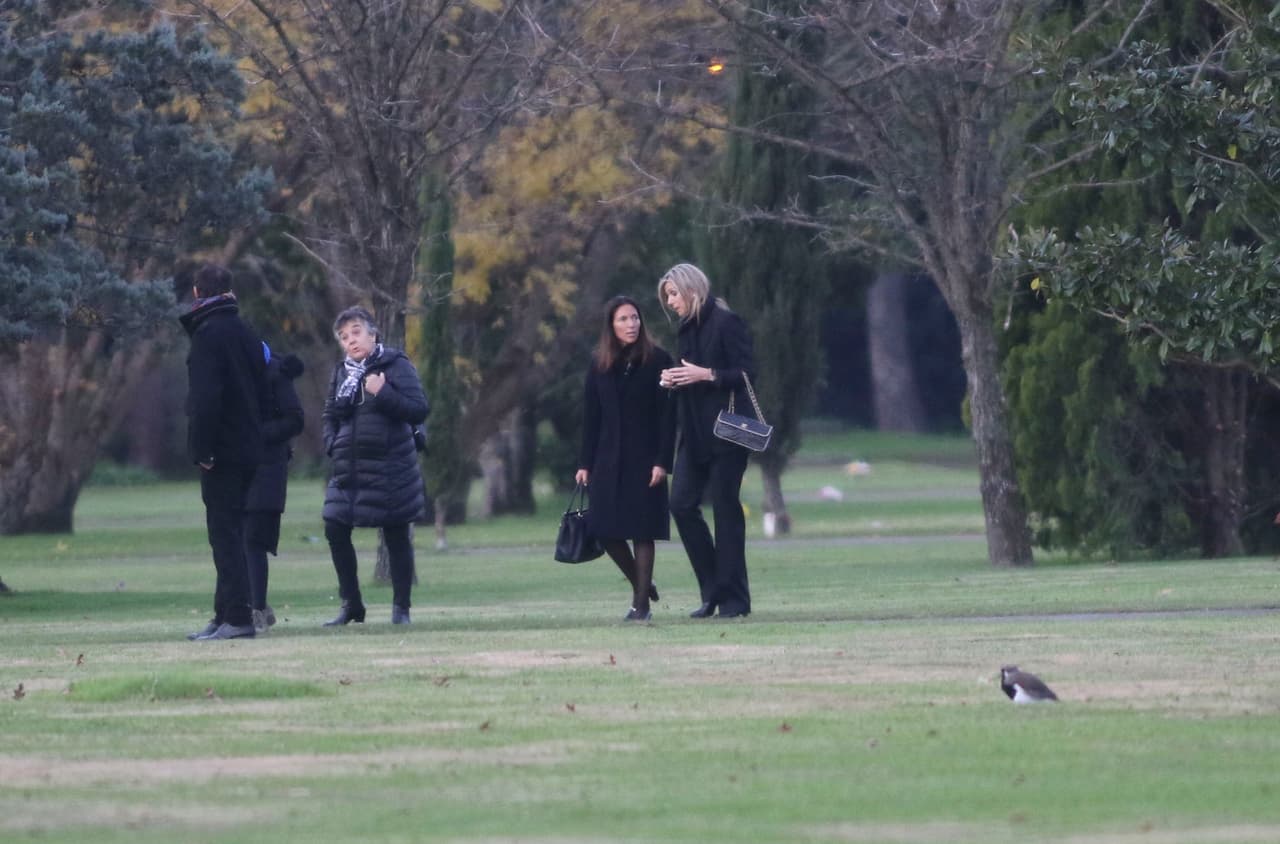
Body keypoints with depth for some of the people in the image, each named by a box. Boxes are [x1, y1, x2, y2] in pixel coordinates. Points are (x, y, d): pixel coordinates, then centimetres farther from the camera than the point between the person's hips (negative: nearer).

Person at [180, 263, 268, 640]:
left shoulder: (208, 333, -12)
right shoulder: (246, 333, 14)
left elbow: (205, 396, -20)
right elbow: (261, 391, 16)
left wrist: (201, 448, -18)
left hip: (222, 452, -8)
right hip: (247, 448, 8)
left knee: (224, 534, -8)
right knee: (230, 534, 13)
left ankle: (236, 618, -12)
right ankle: (227, 615, 16)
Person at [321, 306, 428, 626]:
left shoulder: (396, 366, -5)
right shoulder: (342, 373, 11)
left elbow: (419, 410, -12)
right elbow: (331, 416, 20)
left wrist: (383, 394, -21)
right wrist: (332, 445, 3)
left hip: (391, 467, -5)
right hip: (349, 468, 5)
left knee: (397, 538, 2)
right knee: (335, 529, 1)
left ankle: (401, 608, 11)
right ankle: (351, 604, 13)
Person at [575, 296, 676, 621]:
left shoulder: (657, 360, -3)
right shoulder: (600, 365, 7)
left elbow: (667, 415, -6)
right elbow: (591, 417, 9)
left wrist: (662, 461, -13)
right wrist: (585, 463, 4)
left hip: (644, 457, -4)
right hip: (609, 458, 4)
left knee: (642, 530, -4)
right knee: (605, 529, -1)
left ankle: (642, 603, 3)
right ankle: (640, 583, 21)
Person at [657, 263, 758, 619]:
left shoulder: (726, 323, -9)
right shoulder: (687, 330, 14)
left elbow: (746, 373, -14)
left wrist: (707, 375, -21)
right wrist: (674, 381, 2)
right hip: (695, 433, 8)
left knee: (725, 507, -4)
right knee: (682, 503, 0)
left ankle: (733, 598, 3)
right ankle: (713, 590, 9)